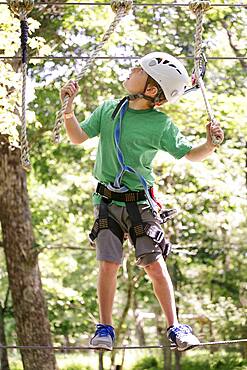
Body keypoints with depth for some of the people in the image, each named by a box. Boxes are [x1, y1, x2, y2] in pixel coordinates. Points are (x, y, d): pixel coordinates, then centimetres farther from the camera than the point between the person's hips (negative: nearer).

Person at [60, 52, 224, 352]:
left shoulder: (161, 125, -7)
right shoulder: (108, 109, 2)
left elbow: (190, 155, -1)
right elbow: (78, 138, 6)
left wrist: (211, 143, -22)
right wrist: (68, 109, -10)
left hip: (140, 203, -2)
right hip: (107, 201, 2)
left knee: (155, 265, -7)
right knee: (108, 264, -6)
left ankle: (174, 328, 2)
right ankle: (104, 329, 4)